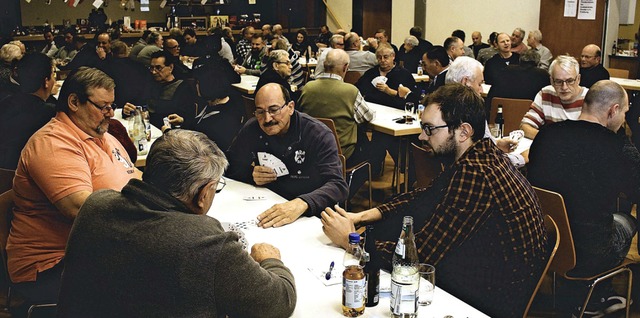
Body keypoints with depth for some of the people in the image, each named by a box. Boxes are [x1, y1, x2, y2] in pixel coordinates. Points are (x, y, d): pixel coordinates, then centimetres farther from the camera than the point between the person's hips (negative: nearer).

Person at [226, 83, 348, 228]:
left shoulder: (319, 135, -15)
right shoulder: (251, 129, -2)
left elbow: (338, 185, -26)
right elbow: (230, 167, 9)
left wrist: (301, 204, -44)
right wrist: (251, 175, -13)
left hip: (309, 215, -5)